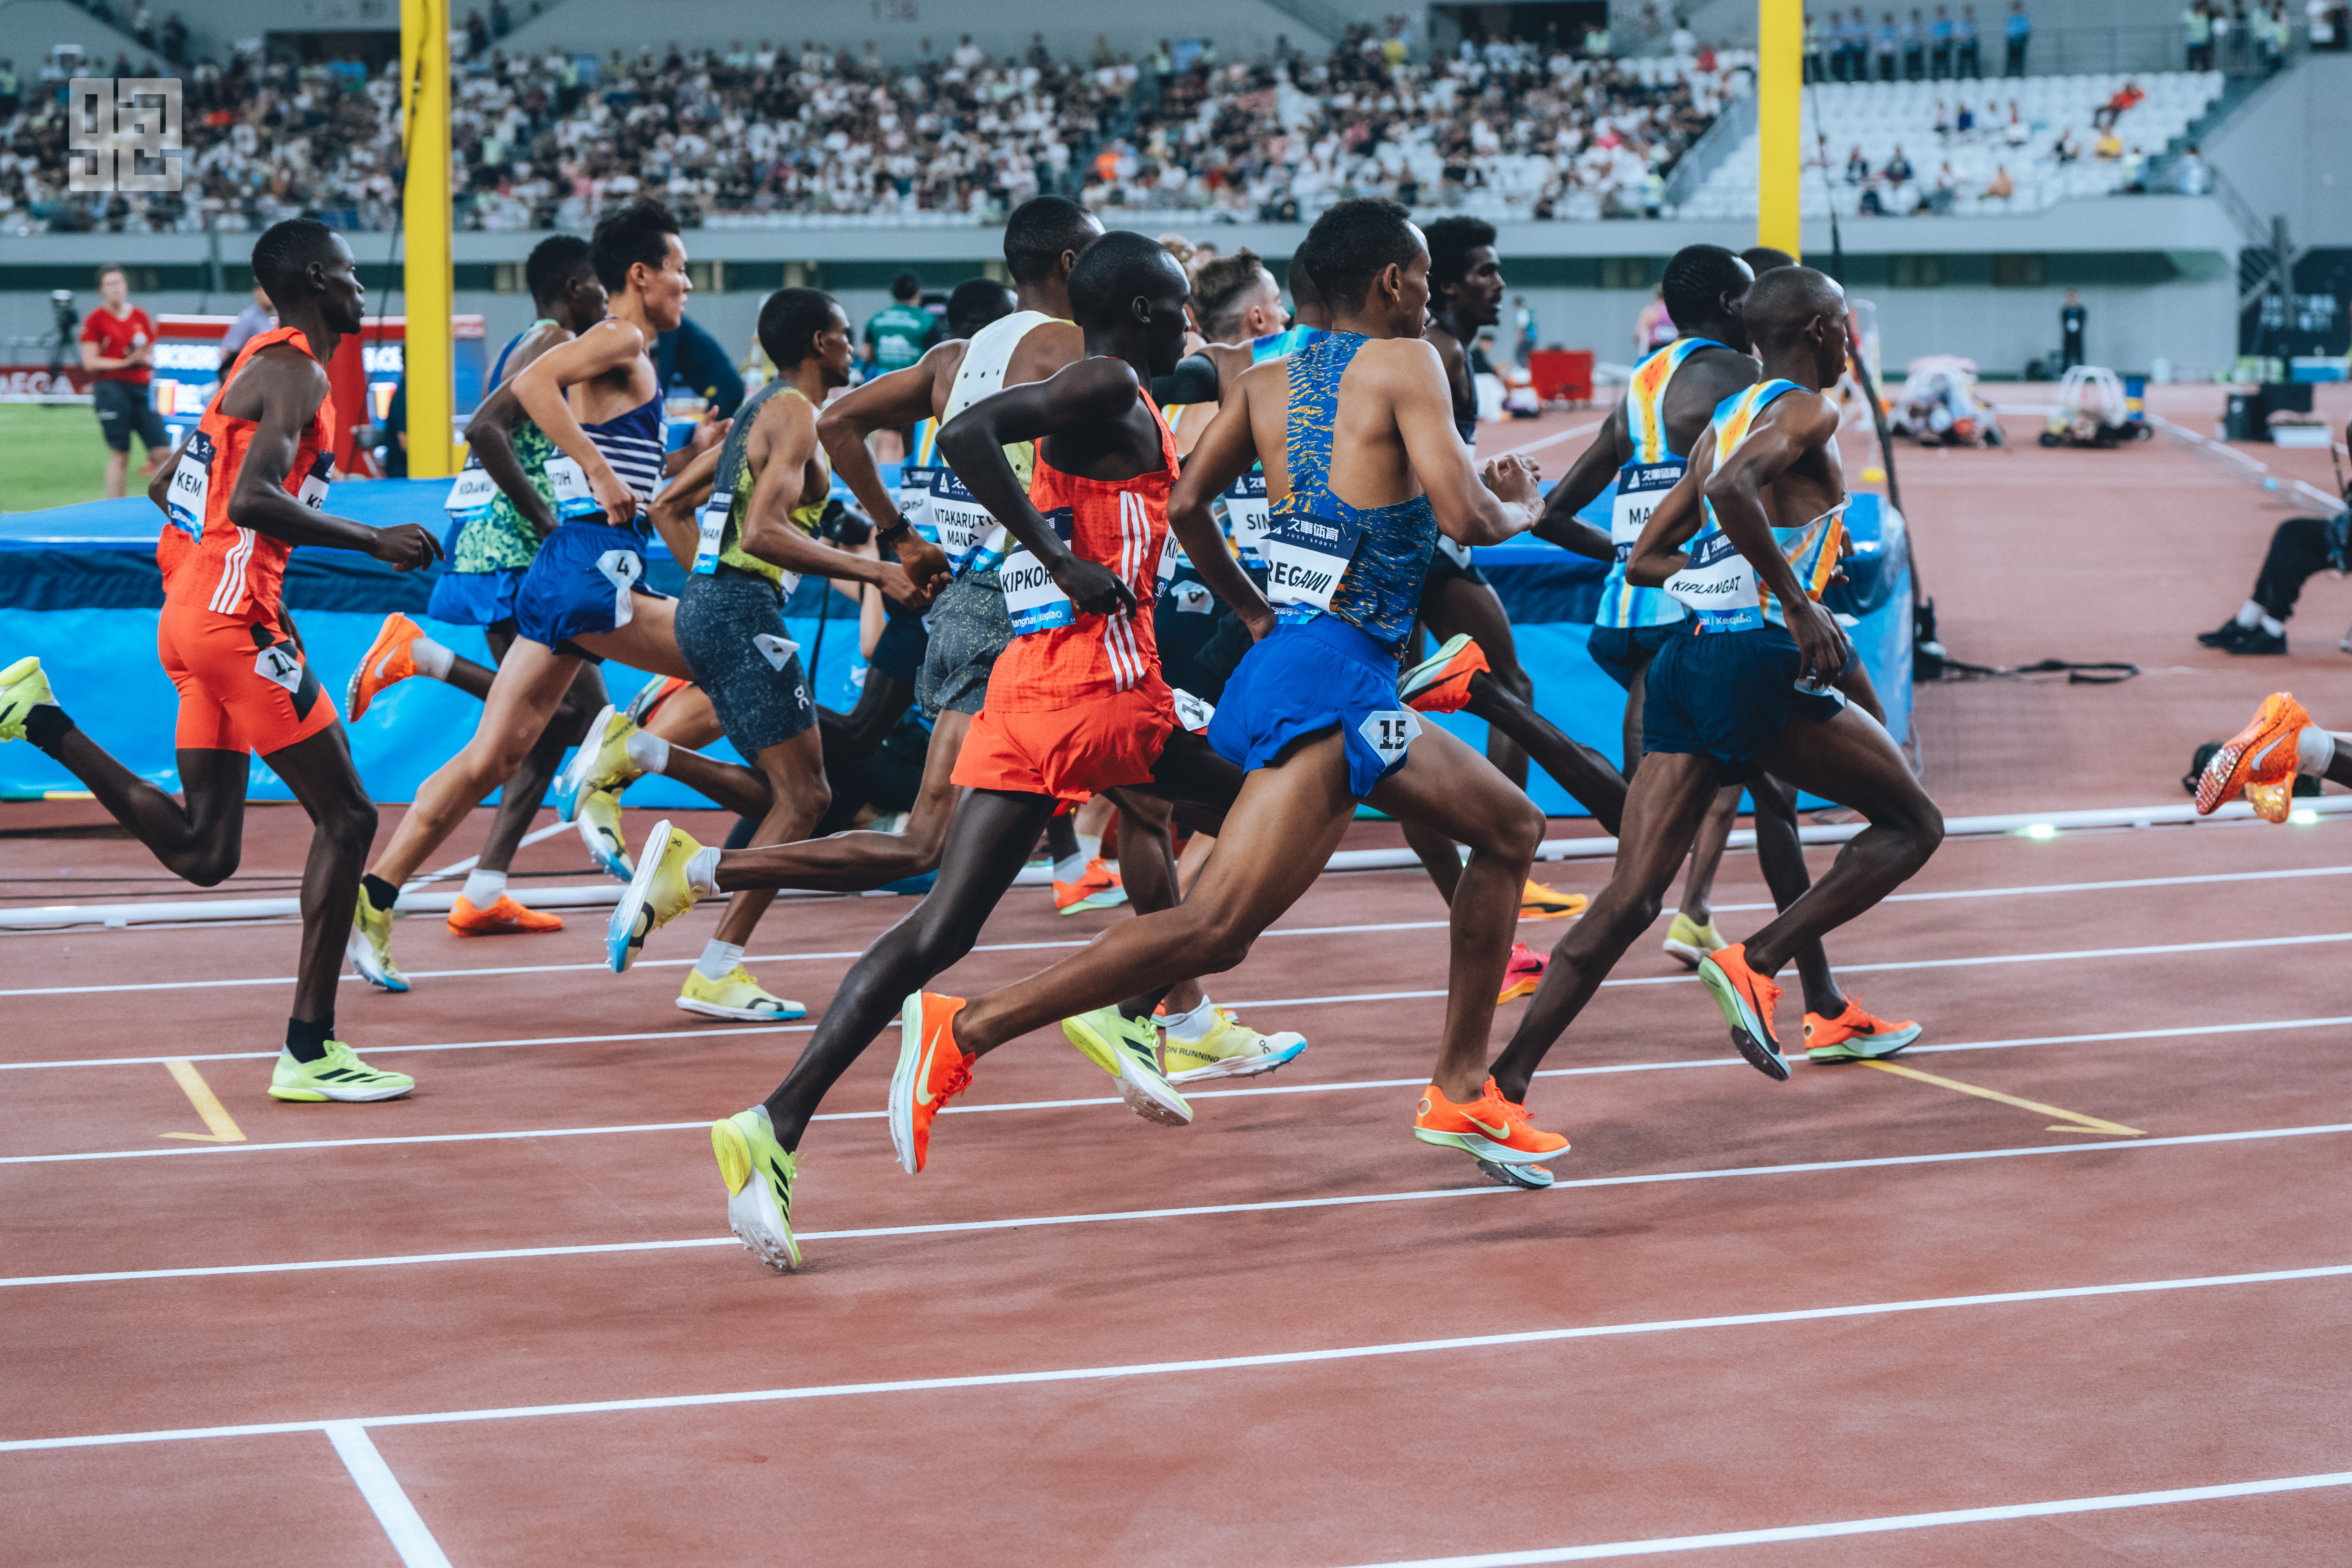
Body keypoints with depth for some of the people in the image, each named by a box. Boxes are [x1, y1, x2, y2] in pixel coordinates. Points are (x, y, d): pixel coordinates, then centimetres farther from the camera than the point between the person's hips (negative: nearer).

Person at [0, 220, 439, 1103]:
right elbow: (253, 500, -25)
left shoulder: (256, 367, 19)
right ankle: (309, 1051, -3)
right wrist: (372, 542, -17)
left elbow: (167, 488, 27)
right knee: (346, 817, -4)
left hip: (193, 618, 9)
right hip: (236, 623, -9)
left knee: (204, 854, 11)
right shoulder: (297, 373, -11)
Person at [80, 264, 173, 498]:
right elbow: (90, 363, -3)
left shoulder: (141, 317, 13)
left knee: (163, 451, -9)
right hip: (111, 388, -4)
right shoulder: (95, 319, 2)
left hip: (141, 389, 4)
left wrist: (146, 359, -5)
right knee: (119, 454, -5)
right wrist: (125, 362, -11)